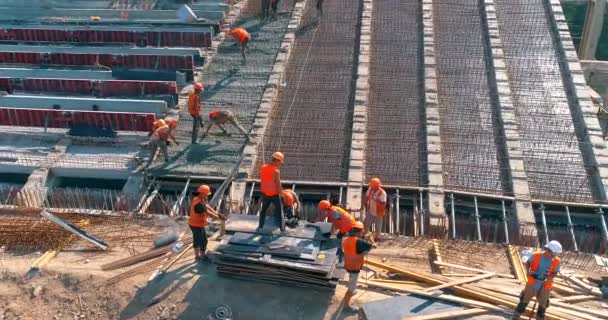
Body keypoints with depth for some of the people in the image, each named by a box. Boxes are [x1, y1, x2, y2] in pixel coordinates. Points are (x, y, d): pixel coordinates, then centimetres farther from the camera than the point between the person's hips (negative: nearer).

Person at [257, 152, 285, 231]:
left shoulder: (263, 168, -9)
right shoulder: (276, 171, -28)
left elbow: (261, 181, 3)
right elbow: (278, 185, -23)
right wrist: (281, 194, -5)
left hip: (265, 193, 5)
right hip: (275, 195, -5)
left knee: (264, 209, 22)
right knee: (279, 210, 13)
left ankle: (260, 226, 30)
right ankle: (281, 227, 22)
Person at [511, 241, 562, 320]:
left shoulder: (556, 261, -13)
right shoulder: (536, 255, -17)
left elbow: (555, 272, -1)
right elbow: (528, 263, 0)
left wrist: (550, 277, -21)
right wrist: (529, 270, -18)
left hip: (545, 286, 1)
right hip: (532, 283, -1)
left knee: (543, 305, 13)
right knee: (524, 300, 9)